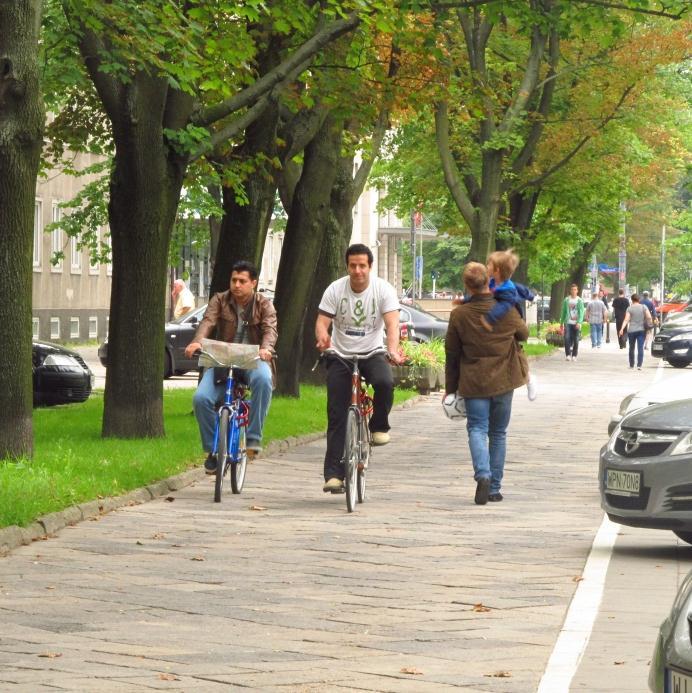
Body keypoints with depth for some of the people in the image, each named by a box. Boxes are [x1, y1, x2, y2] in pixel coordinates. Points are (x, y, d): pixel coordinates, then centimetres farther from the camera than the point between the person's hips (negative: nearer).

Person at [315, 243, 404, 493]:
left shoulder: (383, 289, -10)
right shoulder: (335, 289, -7)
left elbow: (392, 323, -19)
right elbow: (322, 322, -12)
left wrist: (393, 350, -38)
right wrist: (322, 338, -36)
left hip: (372, 353, -1)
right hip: (340, 355, 1)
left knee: (385, 382, -34)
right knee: (337, 416, -5)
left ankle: (379, 426, -6)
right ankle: (333, 473, -3)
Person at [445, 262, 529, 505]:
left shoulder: (459, 315, -9)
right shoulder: (506, 311, -6)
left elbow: (451, 354, -1)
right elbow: (524, 334, 14)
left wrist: (450, 388, 9)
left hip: (474, 382, -2)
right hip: (504, 382, 2)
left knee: (477, 429, -1)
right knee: (498, 432, 13)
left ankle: (483, 475, -27)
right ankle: (494, 487, 15)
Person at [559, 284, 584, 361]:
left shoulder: (580, 301, 2)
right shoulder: (566, 300, 6)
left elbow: (581, 312, -5)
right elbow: (563, 312, 12)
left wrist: (579, 322, -17)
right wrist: (561, 322, 10)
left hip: (576, 323, -1)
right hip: (568, 322, 1)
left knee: (576, 340, 2)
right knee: (567, 338, -14)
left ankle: (574, 356, 12)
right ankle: (568, 354, -11)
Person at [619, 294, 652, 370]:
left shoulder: (630, 308, -2)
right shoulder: (644, 307, 2)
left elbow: (626, 320, -12)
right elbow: (649, 317, -8)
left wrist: (622, 329, -16)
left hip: (631, 330, 0)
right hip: (641, 330, 0)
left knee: (631, 348, 15)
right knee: (640, 348, -4)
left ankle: (631, 365, 24)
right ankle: (639, 365, -16)